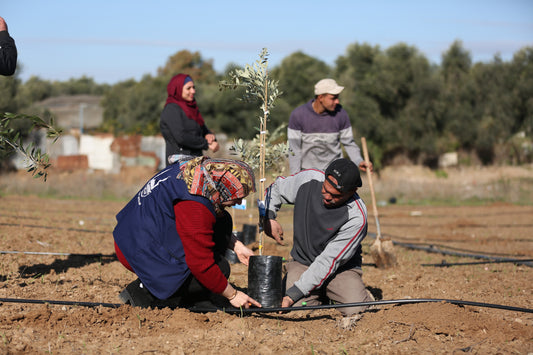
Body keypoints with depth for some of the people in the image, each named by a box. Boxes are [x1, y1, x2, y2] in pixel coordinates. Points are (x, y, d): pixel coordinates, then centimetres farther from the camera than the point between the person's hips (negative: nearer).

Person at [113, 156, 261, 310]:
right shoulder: (194, 206, -27)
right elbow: (201, 265, -23)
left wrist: (237, 246, 13)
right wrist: (232, 295, -12)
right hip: (141, 253, -10)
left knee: (223, 221, 8)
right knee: (220, 268, -15)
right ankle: (144, 292, -10)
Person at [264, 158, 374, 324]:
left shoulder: (356, 217, -26)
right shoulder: (308, 179, -14)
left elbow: (329, 262, -25)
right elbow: (275, 189, 8)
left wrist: (293, 293, -28)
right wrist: (268, 217, -10)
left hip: (342, 268, -3)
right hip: (301, 262, 3)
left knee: (356, 311, -26)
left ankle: (357, 293, 10)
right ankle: (319, 296, 13)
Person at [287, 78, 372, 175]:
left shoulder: (340, 114, -8)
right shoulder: (297, 115, -11)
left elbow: (348, 142, 2)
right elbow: (294, 148, -7)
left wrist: (359, 161, -14)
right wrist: (295, 174, -11)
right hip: (307, 171, 0)